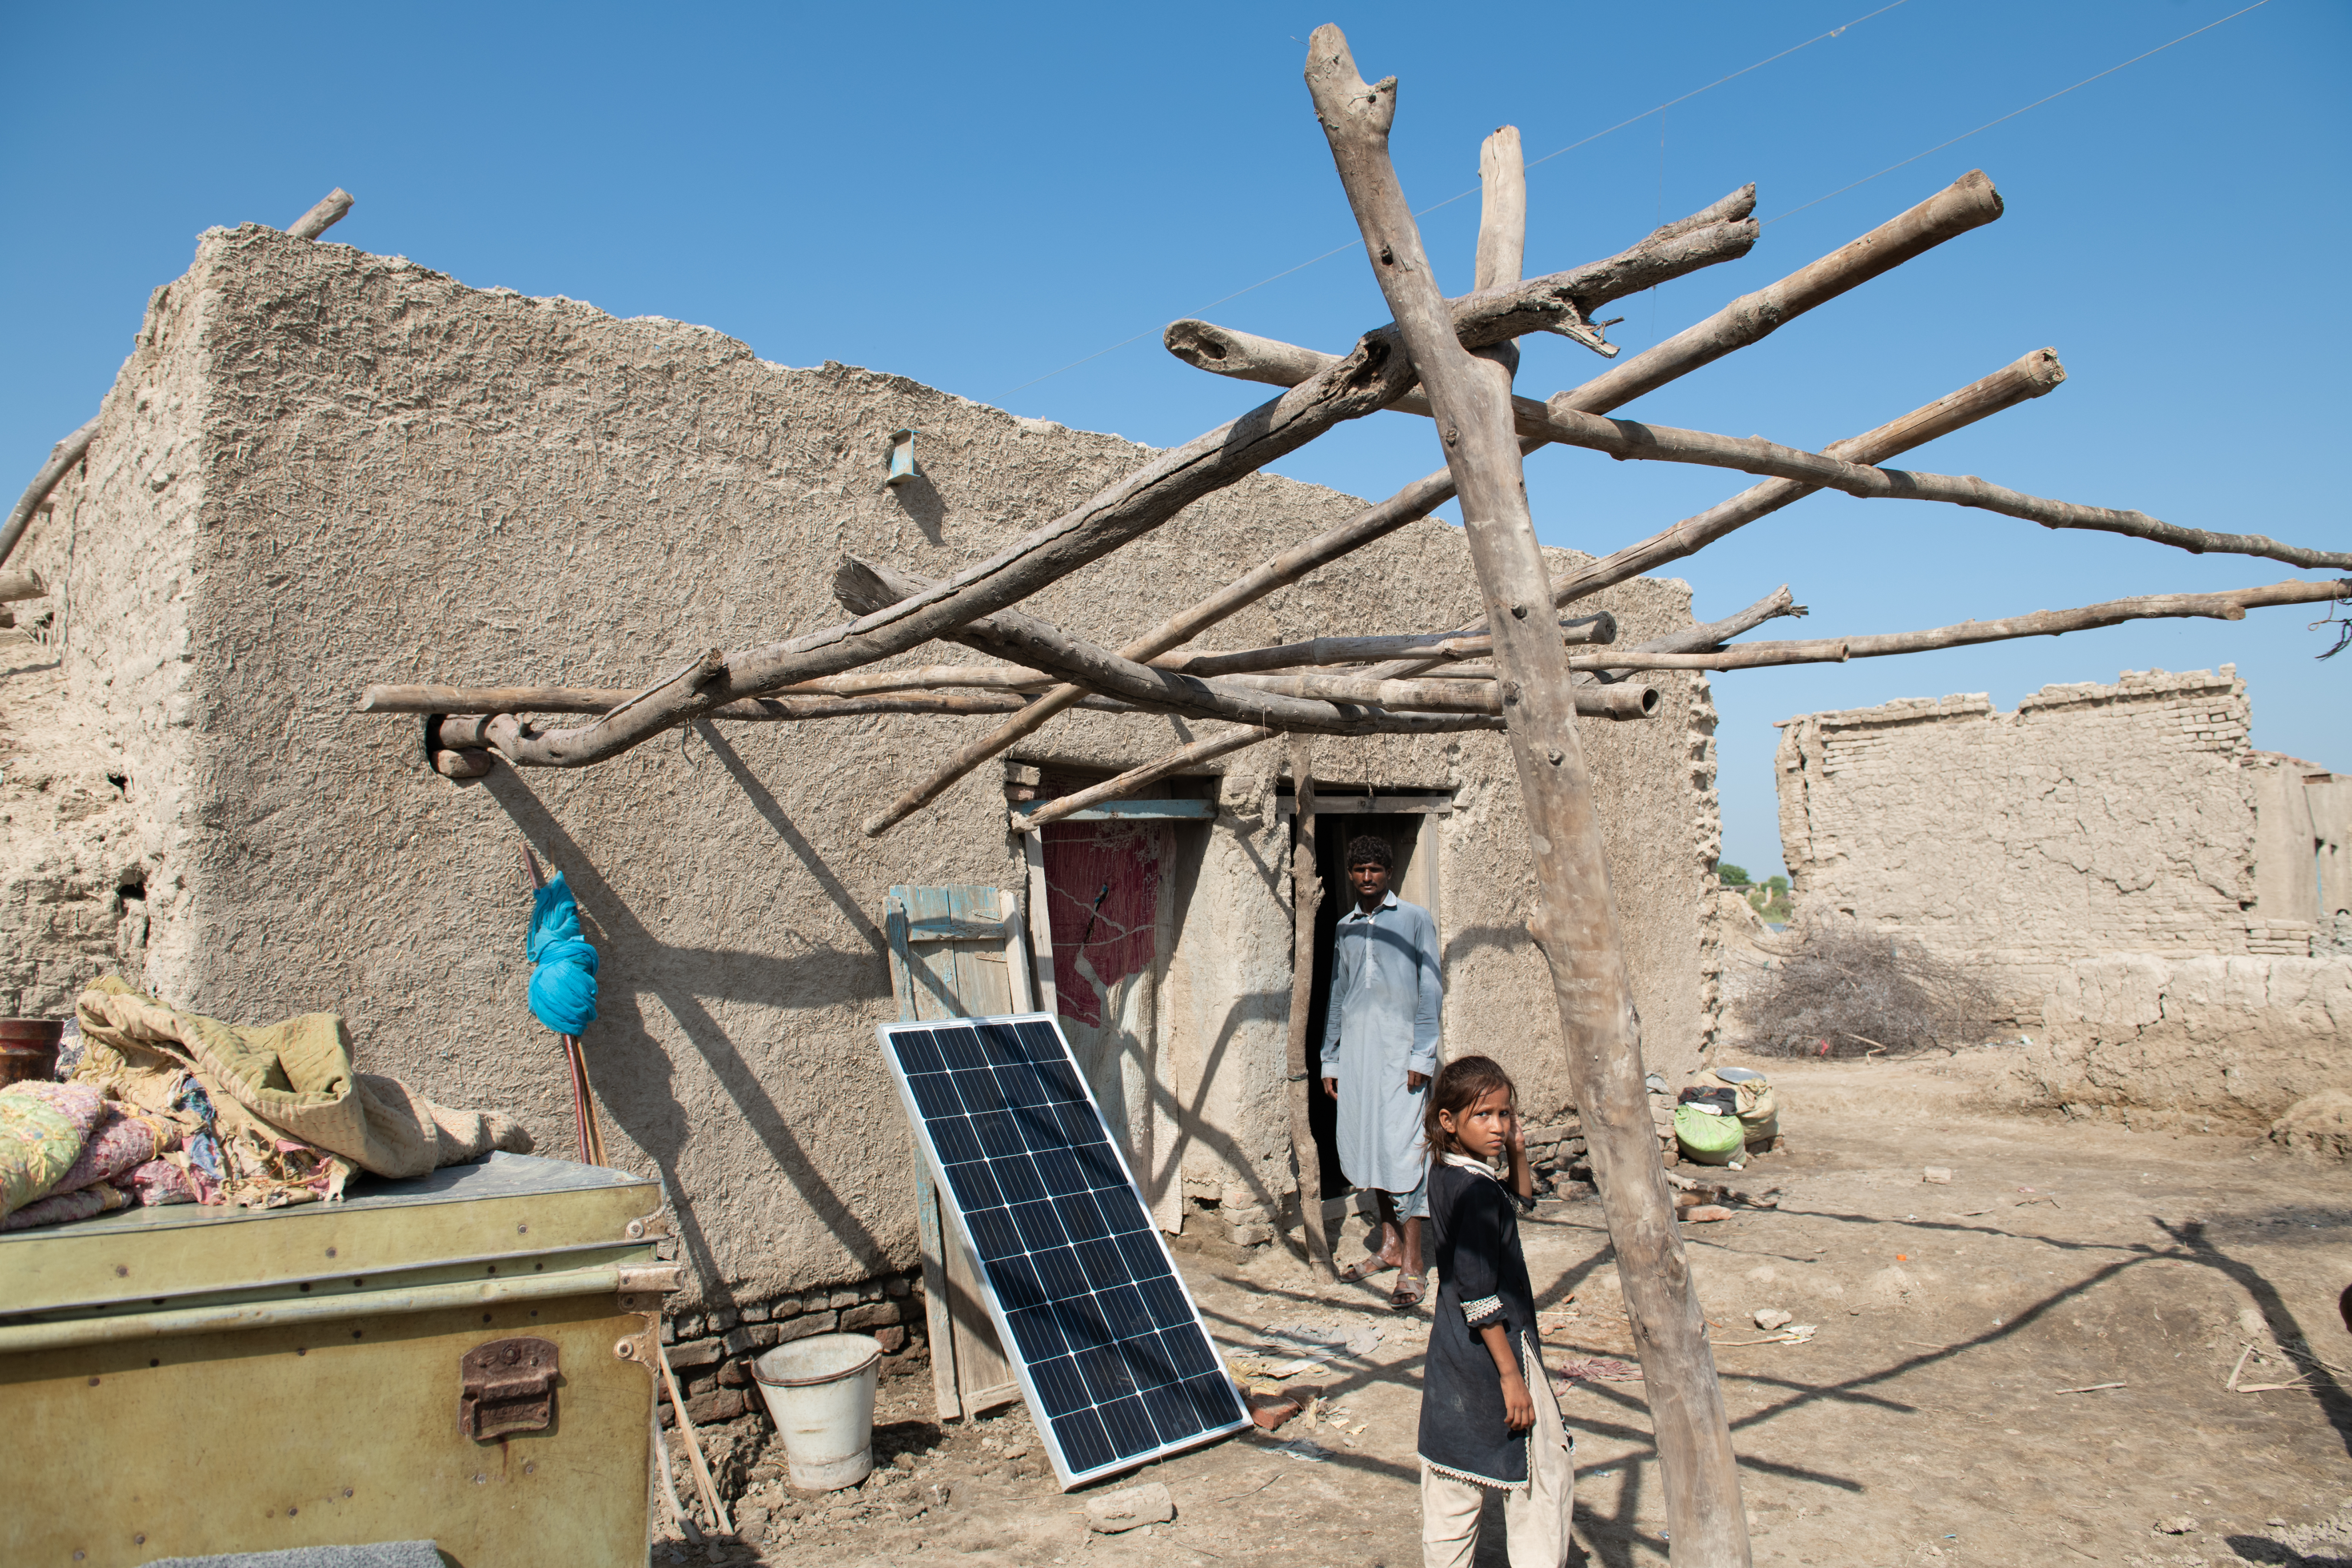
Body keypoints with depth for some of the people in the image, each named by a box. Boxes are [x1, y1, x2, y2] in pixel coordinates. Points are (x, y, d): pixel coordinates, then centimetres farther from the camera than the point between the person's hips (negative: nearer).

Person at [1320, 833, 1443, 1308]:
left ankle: (1412, 1263, -3)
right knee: (1365, 1143, 8)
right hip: (1356, 1050, 5)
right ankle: (1389, 1244, 22)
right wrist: (1329, 1059, 16)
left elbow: (1430, 991, -2)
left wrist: (1422, 1055, -9)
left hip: (1400, 1049, -5)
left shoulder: (1414, 920, 2)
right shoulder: (1345, 928, 16)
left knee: (1403, 1148, -8)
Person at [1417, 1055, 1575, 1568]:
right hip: (1492, 1353, -9)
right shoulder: (1475, 1190, -23)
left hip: (1451, 1359, 9)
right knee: (1548, 1469, 8)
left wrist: (1518, 1156, 4)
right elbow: (1479, 1298, -24)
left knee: (1452, 1484, 15)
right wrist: (1511, 1374, -19)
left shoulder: (1445, 1177, 4)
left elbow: (1521, 1201, 22)